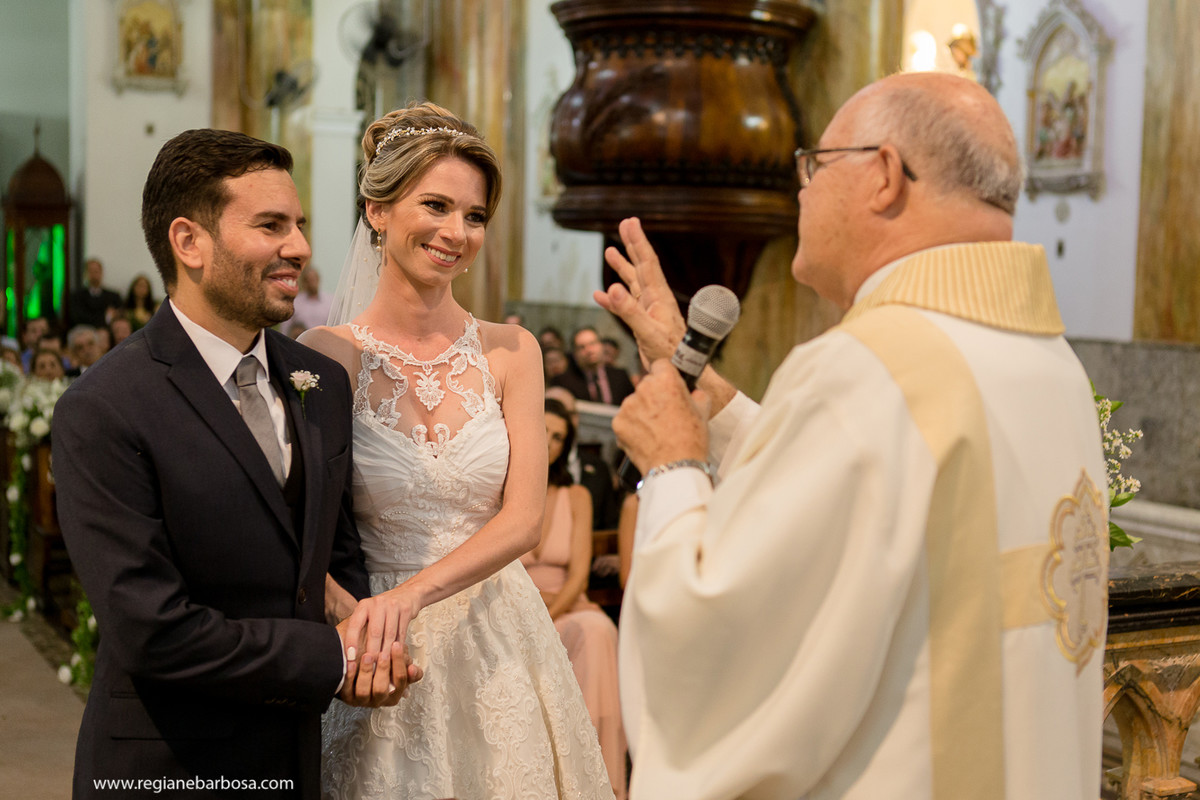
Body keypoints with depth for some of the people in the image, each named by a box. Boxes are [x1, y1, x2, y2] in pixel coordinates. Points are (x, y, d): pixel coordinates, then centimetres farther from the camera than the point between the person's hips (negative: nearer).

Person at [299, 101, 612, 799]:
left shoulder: (510, 352, -1)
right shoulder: (325, 356, -7)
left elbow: (524, 517, -7)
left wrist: (411, 593, -22)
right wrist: (356, 616, -27)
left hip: (496, 642, 2)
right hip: (381, 660, -2)